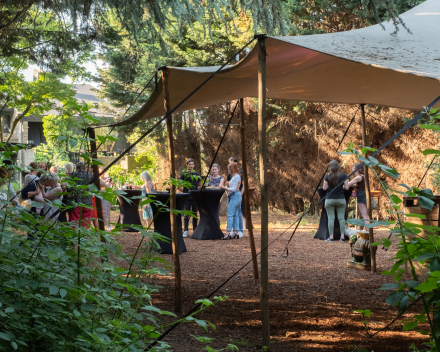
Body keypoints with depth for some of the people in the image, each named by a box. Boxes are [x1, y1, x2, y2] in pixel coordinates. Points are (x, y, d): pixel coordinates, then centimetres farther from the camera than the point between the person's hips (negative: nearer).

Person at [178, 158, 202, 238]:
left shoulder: (196, 174, 9)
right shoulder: (184, 174, 2)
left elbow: (200, 185, 20)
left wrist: (197, 189, 5)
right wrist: (184, 191, -4)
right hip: (186, 197, -2)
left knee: (195, 214, 7)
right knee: (186, 214, -4)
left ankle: (195, 230, 15)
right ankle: (185, 231, 1)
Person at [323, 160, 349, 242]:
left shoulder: (327, 176, -4)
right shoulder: (343, 175, -1)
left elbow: (324, 188, -3)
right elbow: (346, 187, -3)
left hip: (330, 199, -1)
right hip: (341, 199, 1)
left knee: (331, 218, 1)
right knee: (341, 218, 5)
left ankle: (331, 237, -1)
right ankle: (342, 236, 2)